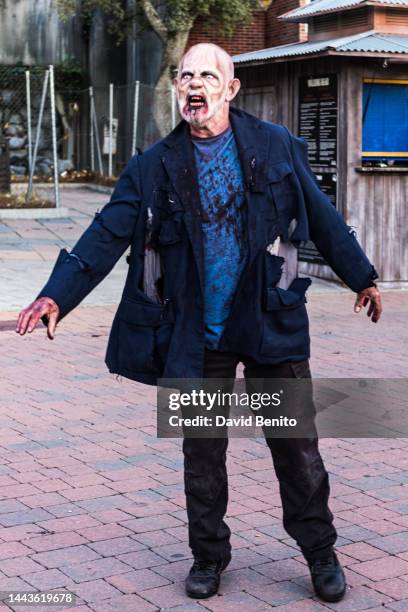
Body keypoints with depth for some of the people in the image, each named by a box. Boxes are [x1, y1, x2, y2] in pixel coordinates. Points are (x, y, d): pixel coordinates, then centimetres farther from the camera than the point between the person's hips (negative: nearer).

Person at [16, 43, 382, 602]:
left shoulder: (276, 147, -1)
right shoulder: (155, 167, -1)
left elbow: (322, 218, 8)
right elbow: (108, 234, -7)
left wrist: (362, 277, 15)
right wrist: (58, 294, -19)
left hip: (273, 324, 0)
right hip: (197, 335, 1)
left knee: (297, 443, 7)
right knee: (202, 450, 11)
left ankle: (320, 553, 26)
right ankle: (208, 556, 28)